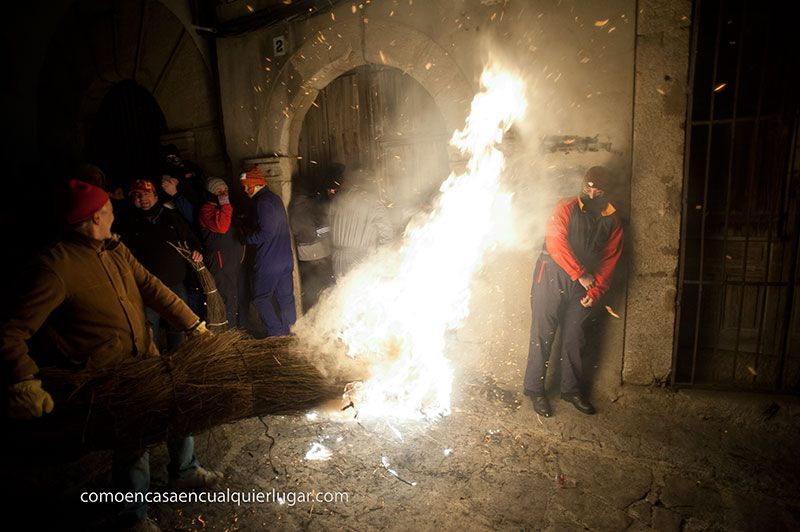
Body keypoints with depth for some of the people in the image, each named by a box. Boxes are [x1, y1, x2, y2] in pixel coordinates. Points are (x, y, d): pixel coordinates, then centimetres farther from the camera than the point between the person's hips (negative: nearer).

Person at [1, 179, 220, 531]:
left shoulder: (115, 249, 2)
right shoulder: (56, 267, -22)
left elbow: (151, 287, 3)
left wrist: (192, 323, -1)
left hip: (147, 360, 7)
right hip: (108, 381, -7)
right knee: (133, 447, 7)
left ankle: (184, 473, 48)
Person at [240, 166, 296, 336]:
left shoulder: (263, 202, -15)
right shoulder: (275, 199, 15)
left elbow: (266, 232, -23)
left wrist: (247, 237, -8)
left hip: (268, 262, -9)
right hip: (285, 258, 9)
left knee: (260, 298, 2)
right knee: (285, 296, 13)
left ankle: (276, 332, 1)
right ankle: (288, 331, 22)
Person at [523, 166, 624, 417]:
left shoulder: (612, 220, 11)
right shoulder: (567, 208, -2)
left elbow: (610, 259, 8)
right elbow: (556, 242, -14)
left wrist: (596, 291, -2)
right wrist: (580, 274, -17)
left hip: (584, 285, 4)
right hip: (553, 277, -4)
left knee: (575, 338, 11)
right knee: (542, 335, -1)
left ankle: (571, 389, 26)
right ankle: (534, 389, 10)